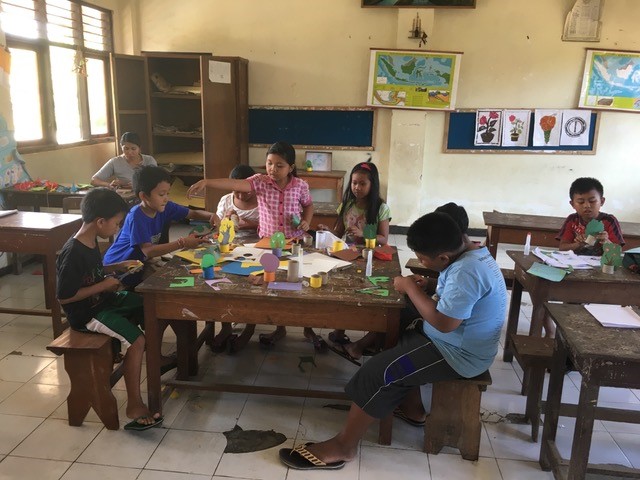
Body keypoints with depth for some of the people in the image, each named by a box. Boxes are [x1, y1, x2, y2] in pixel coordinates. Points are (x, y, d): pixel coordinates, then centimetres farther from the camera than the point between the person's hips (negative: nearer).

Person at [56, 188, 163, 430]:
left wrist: (118, 266, 6)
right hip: (86, 313, -9)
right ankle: (134, 405, -14)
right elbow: (64, 297, -25)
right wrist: (104, 285, -22)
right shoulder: (72, 253, -27)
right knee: (137, 340, -22)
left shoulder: (91, 242, 2)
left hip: (104, 300, 10)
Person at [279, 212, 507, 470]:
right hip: (458, 340, 10)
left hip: (457, 353, -10)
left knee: (379, 372, -13)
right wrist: (424, 286, -4)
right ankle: (412, 408, 28)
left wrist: (411, 288, -21)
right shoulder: (471, 253, 2)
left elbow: (443, 322, -31)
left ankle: (343, 446, -2)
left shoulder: (466, 271, -30)